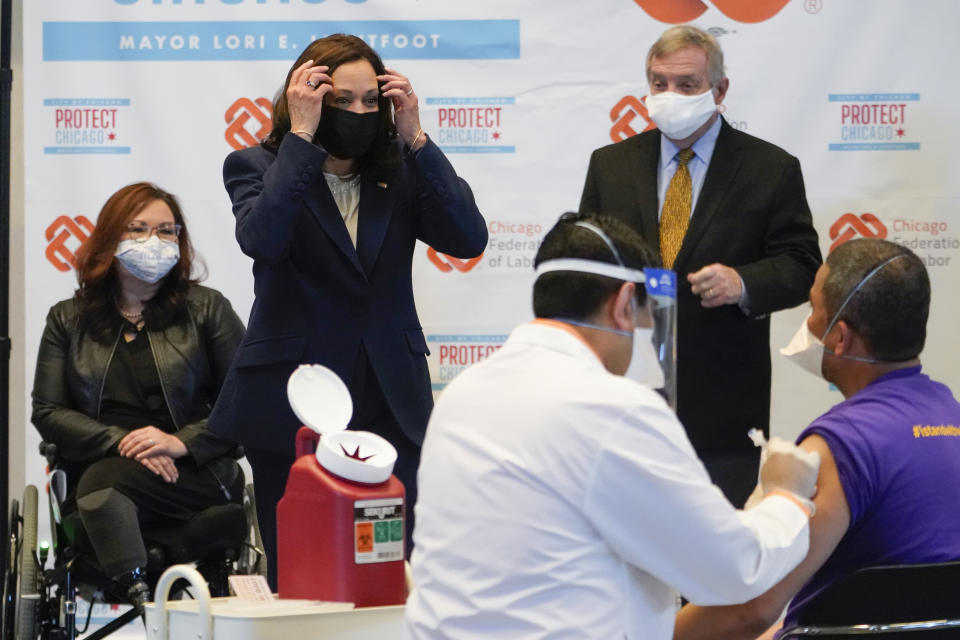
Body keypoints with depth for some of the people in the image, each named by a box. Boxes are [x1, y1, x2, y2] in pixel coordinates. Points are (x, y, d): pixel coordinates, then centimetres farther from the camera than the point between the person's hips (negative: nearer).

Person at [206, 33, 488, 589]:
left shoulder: (399, 171, 10)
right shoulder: (256, 167, 2)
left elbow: (468, 239, -6)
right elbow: (261, 238, -20)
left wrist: (414, 138, -8)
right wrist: (301, 137, -17)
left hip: (390, 407, 2)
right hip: (293, 409, -2)